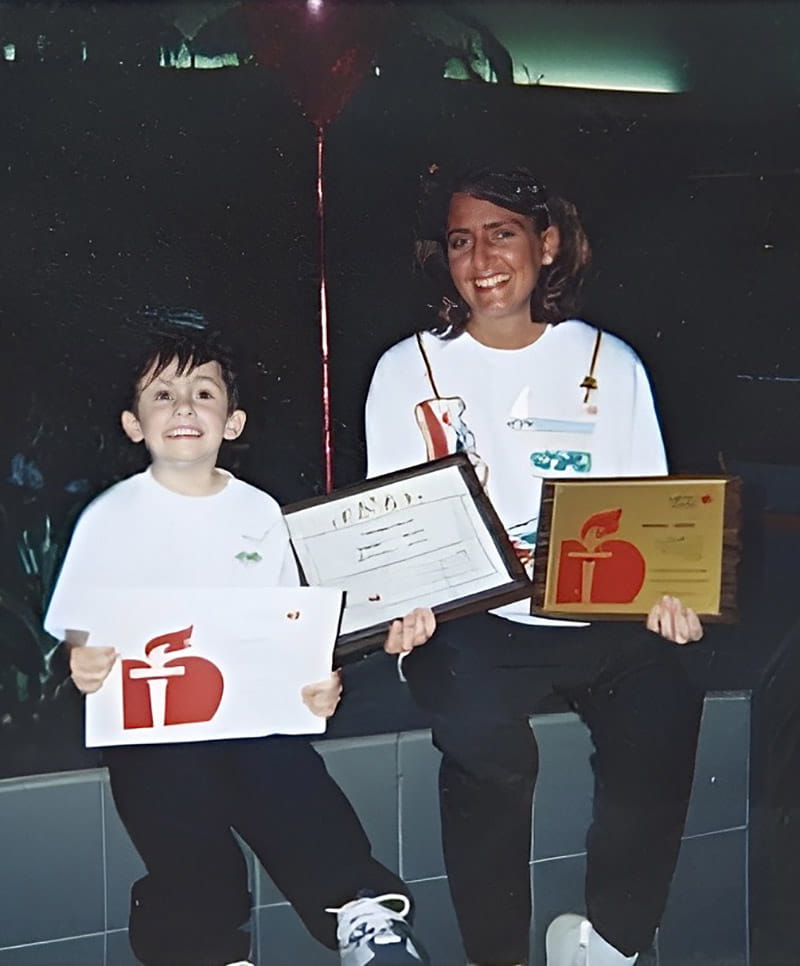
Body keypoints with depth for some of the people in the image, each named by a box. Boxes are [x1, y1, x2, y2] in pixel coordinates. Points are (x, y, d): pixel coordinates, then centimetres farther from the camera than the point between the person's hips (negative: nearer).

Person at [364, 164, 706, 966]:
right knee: (481, 731, -29)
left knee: (662, 716, -23)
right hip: (467, 621, -1)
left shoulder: (611, 364, 10)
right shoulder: (408, 369, 7)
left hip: (595, 618, 2)